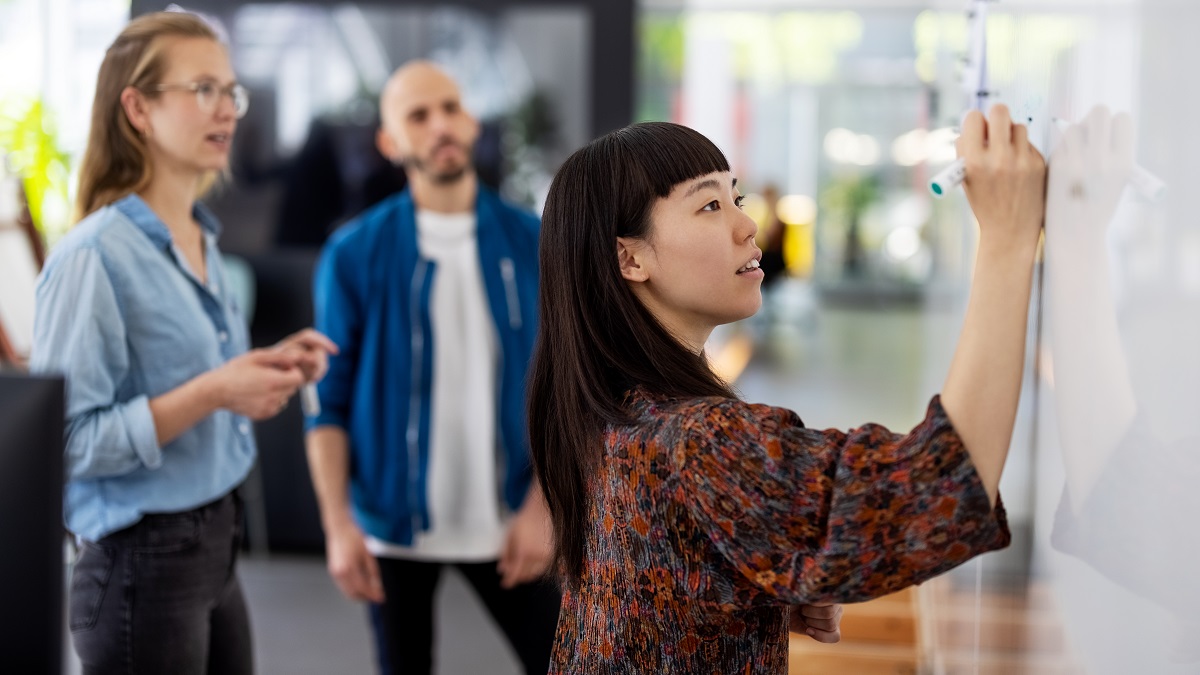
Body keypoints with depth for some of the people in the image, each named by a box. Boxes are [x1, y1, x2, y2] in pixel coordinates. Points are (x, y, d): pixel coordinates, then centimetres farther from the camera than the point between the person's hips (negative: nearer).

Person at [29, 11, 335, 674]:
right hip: (142, 564, -8)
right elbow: (67, 442, -21)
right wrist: (211, 392, -24)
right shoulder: (94, 255, -16)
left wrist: (267, 371, 3)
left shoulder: (204, 242, 9)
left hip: (216, 550, 8)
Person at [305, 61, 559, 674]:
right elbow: (330, 399, -3)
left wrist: (541, 507, -6)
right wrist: (338, 526, -9)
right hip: (394, 526, -1)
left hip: (504, 527, 1)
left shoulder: (532, 244, -1)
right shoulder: (354, 254, -5)